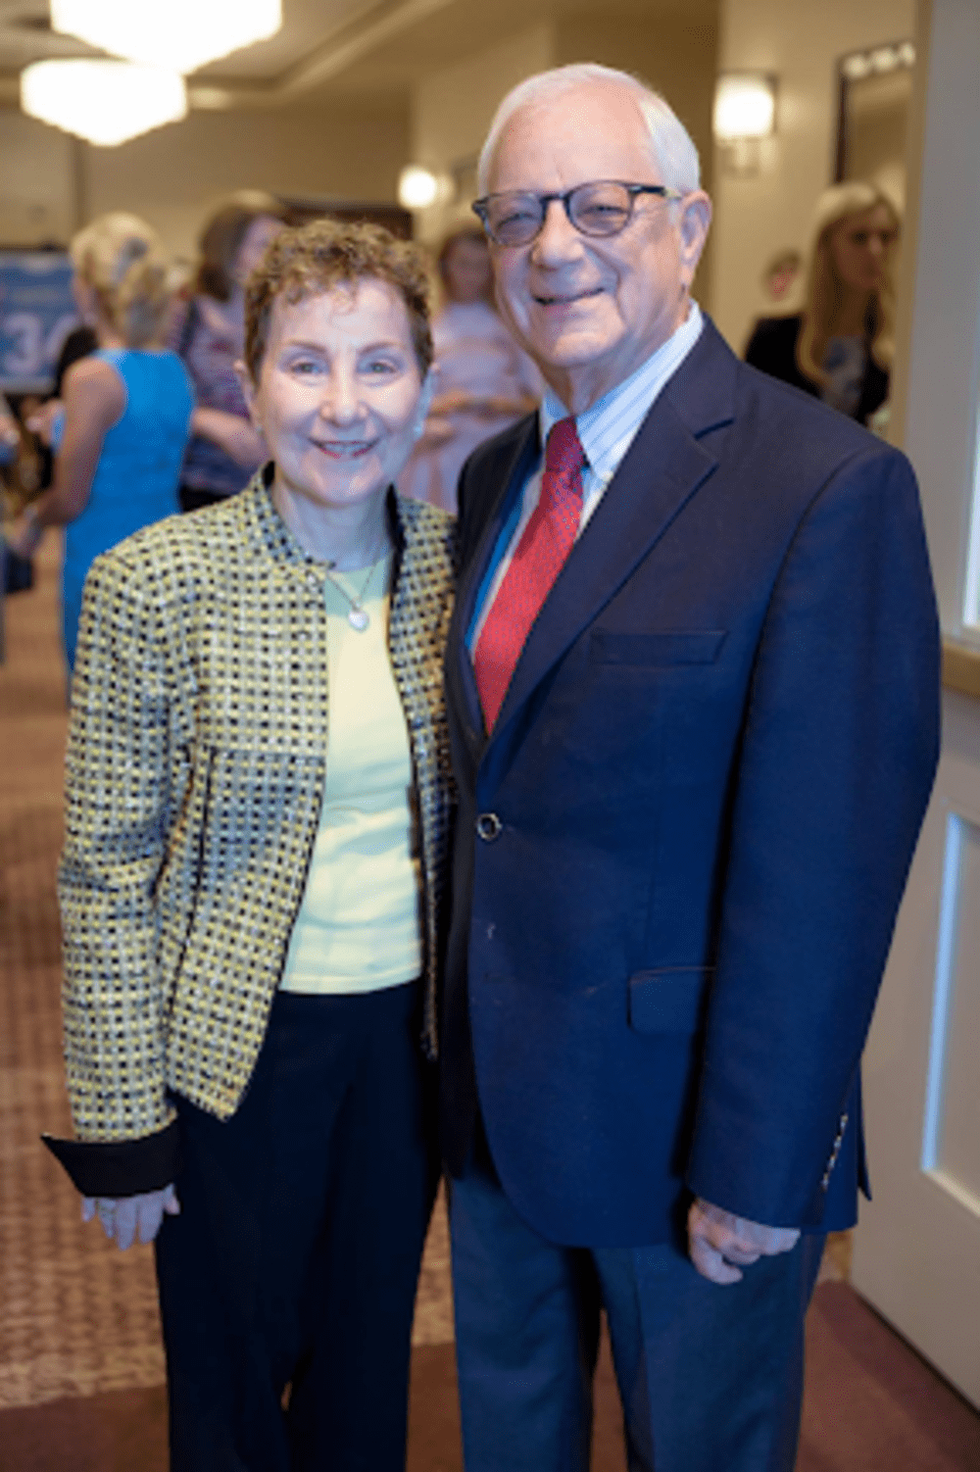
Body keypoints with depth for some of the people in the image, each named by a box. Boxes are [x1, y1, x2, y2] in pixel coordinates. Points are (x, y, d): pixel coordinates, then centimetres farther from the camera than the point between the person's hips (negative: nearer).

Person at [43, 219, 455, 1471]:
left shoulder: (456, 560, -2)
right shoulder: (154, 585, -15)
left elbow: (467, 811, 7)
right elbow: (106, 876, -11)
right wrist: (118, 1122, -10)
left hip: (408, 1033, 4)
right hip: (236, 1039, -3)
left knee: (369, 1364, 21)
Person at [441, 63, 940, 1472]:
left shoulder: (830, 485, -20)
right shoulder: (498, 476, 5)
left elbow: (822, 870, -21)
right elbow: (487, 771, 9)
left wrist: (759, 1176, -18)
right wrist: (465, 1032, 9)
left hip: (683, 1120, -6)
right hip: (497, 1094, 7)